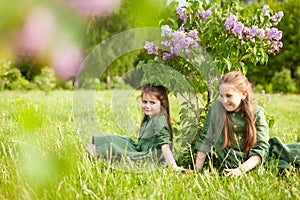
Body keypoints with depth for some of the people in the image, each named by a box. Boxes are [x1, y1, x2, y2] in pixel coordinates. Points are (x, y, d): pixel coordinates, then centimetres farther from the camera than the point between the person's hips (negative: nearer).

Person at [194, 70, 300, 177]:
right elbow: (205, 140, 1)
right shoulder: (217, 107, -5)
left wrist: (242, 169, -24)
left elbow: (260, 149, -10)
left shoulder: (256, 113, -5)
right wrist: (197, 170, -4)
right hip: (232, 164, -2)